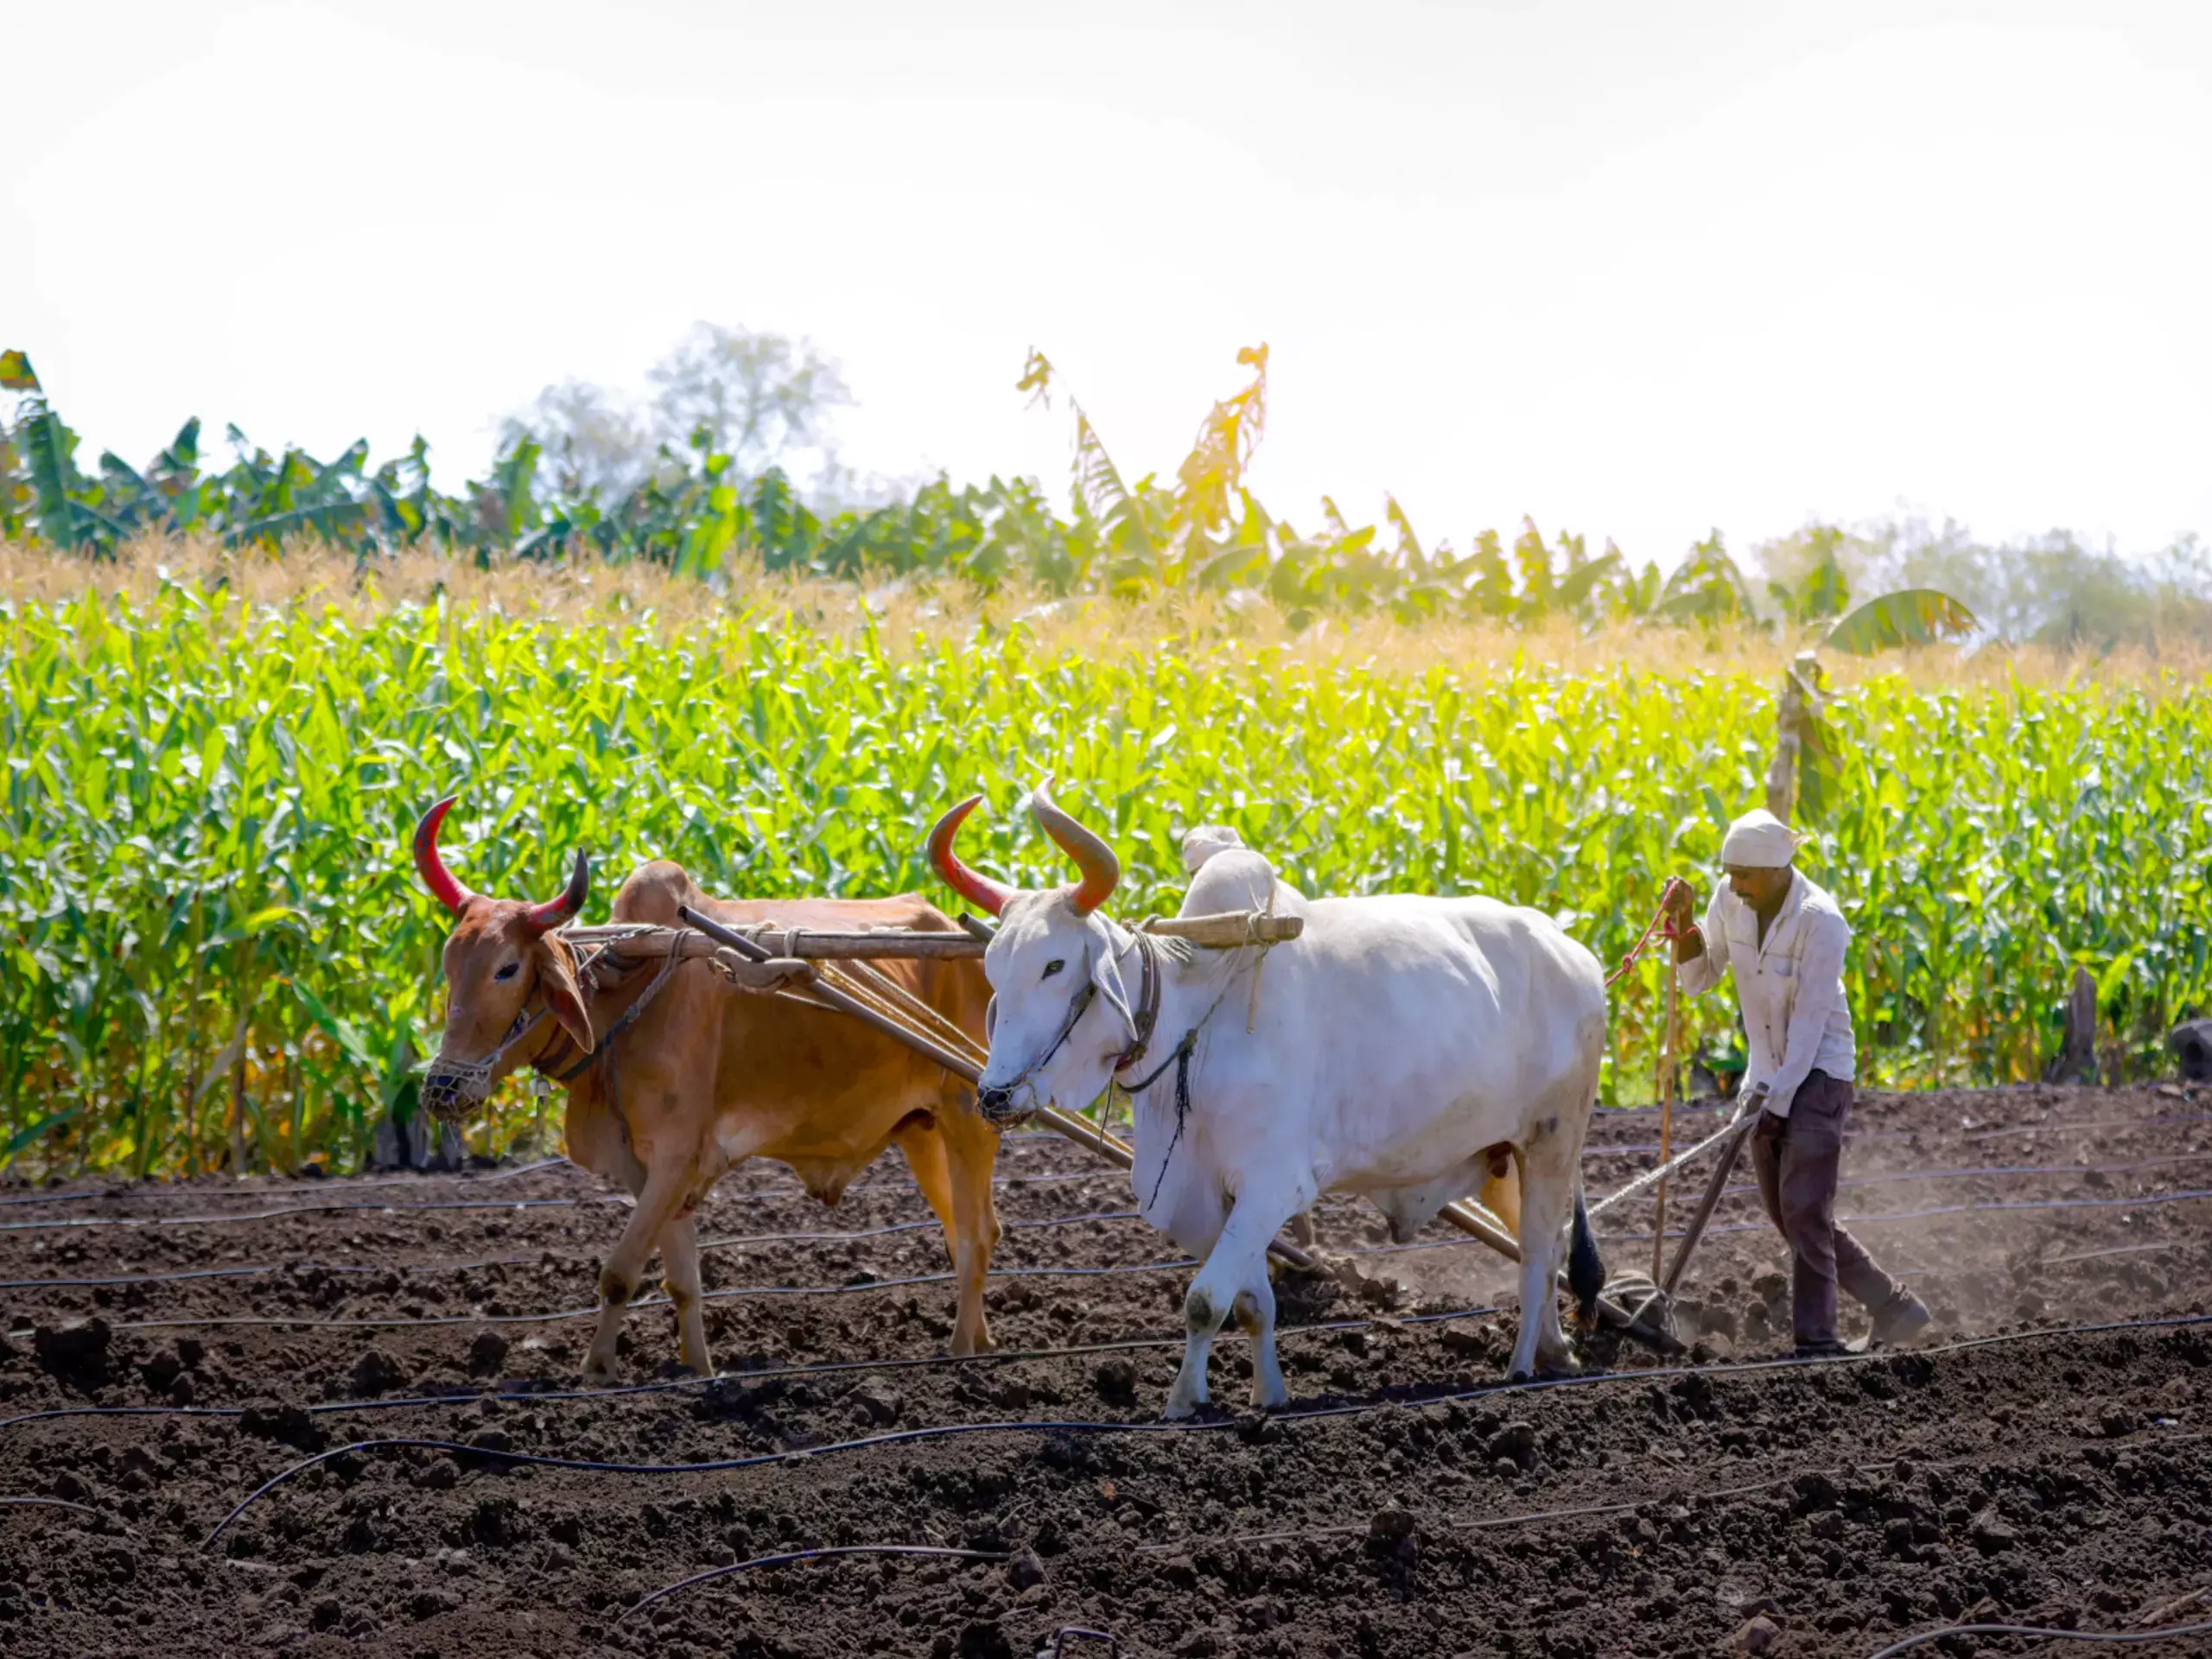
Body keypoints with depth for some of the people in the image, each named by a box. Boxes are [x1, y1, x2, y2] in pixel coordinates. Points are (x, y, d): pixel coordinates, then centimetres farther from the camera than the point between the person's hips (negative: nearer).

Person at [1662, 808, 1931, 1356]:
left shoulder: (1820, 921, -22)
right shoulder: (1731, 901, -2)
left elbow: (1811, 1020, -23)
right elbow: (1697, 980, 5)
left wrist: (1778, 1100, -27)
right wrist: (1684, 922, -12)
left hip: (1817, 1072, -7)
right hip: (1767, 1076, 7)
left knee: (1804, 1211, -16)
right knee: (1791, 1218, 9)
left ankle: (1817, 1339, -15)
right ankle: (1894, 1307, 20)